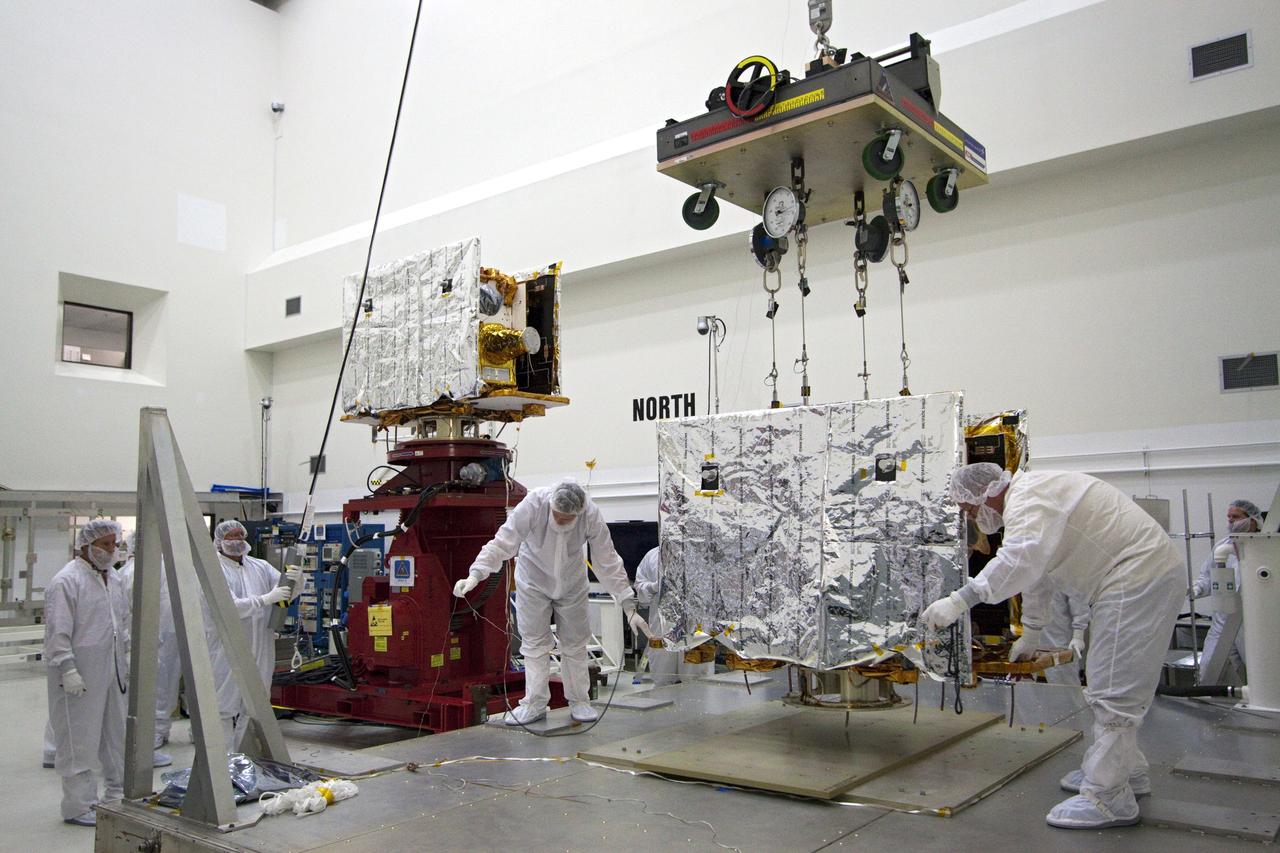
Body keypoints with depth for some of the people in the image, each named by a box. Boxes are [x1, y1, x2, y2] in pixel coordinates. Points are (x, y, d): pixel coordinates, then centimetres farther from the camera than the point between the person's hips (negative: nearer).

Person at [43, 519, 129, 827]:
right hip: (80, 677, -8)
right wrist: (68, 670, -21)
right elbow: (58, 632, -17)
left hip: (111, 671, 8)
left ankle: (118, 794, 28)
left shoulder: (113, 579, 12)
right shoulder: (66, 581, -13)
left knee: (116, 735, 16)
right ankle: (79, 806, 10)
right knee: (79, 740, 0)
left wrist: (128, 655, 15)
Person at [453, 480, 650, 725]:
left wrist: (629, 606, -23)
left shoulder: (592, 515, -30)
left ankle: (579, 700, 21)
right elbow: (502, 543, -36)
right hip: (533, 580, -1)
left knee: (574, 641, 8)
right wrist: (475, 574, -49)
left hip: (571, 583, 1)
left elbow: (608, 562, -23)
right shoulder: (533, 505, -35)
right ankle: (535, 703, 12)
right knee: (534, 641, 1)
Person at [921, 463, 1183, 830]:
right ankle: (1126, 769, 34)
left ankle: (1107, 796, -4)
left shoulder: (1027, 498, -21)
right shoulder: (1026, 499, 15)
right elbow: (1036, 571, 25)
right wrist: (1031, 631, 32)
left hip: (1137, 577, -12)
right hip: (1136, 578, 12)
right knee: (1109, 683, 21)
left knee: (1112, 689, -9)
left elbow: (1023, 557, -40)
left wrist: (960, 599, -42)